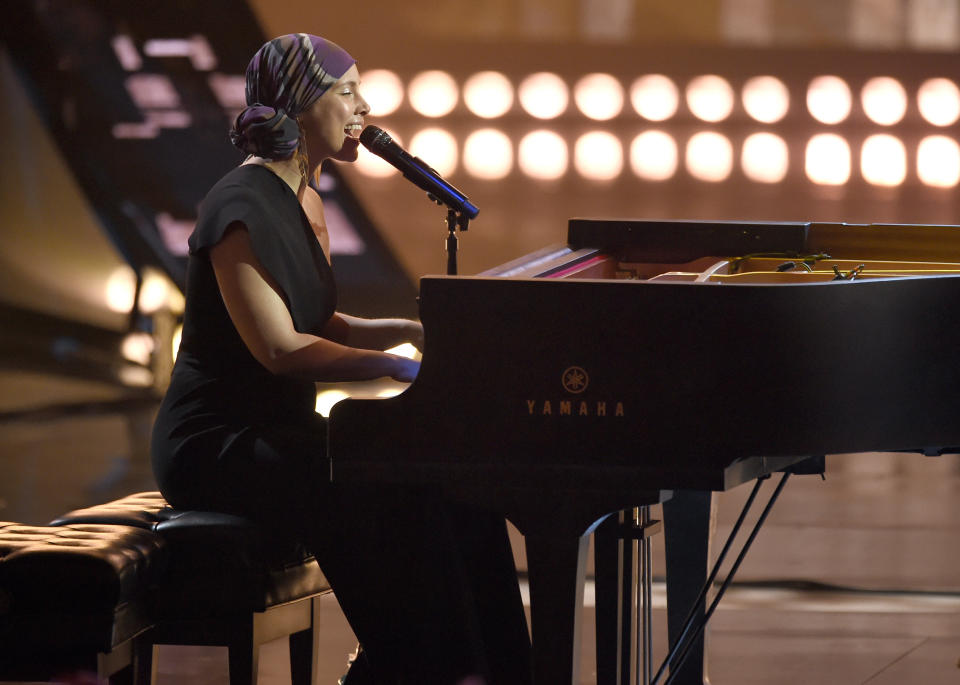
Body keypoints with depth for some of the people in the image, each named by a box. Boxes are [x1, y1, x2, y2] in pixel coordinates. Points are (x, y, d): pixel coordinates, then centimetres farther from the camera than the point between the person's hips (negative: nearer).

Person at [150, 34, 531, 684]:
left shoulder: (303, 202, 15)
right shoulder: (242, 207, -16)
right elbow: (279, 348, -24)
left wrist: (414, 329, 2)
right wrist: (399, 365, -24)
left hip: (277, 430, 10)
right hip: (217, 444, -10)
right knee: (392, 499, -28)